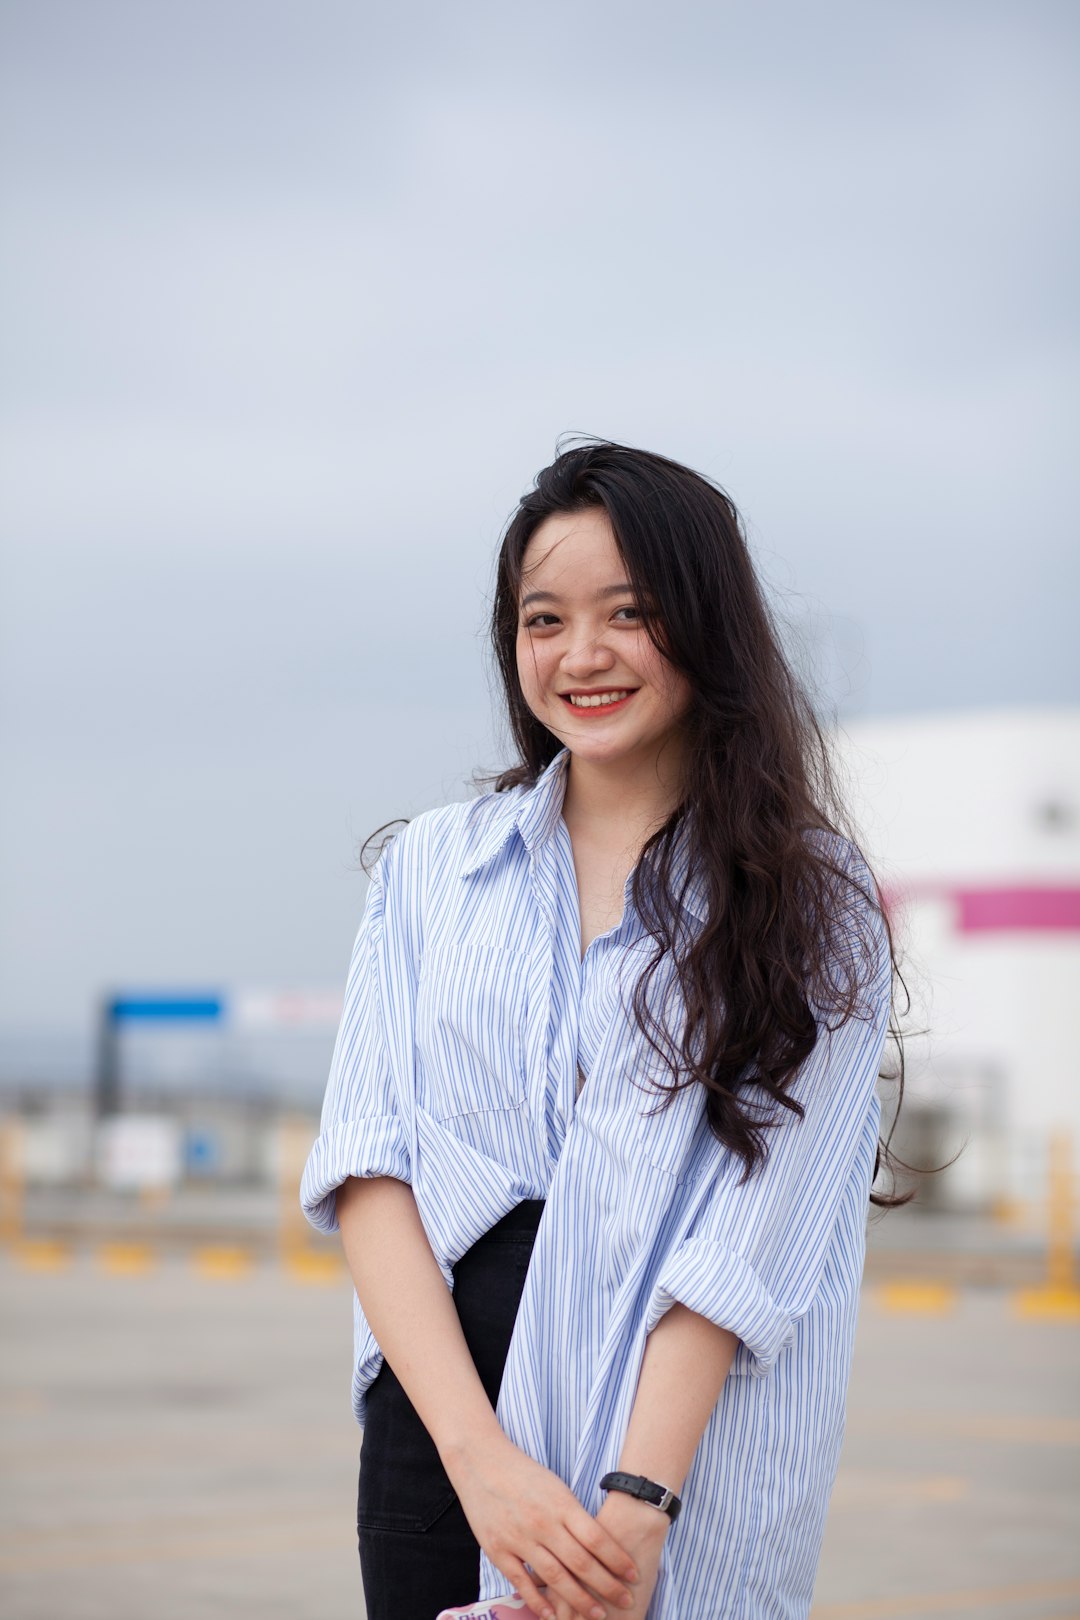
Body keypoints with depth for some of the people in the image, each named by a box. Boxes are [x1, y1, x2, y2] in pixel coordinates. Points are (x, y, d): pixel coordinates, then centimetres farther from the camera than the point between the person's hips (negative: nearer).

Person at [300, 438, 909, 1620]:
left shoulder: (816, 908, 0)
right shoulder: (430, 867, 7)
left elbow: (751, 1232, -9)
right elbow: (369, 1165, -2)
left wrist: (639, 1502, -21)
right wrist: (479, 1453, -15)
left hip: (689, 1446, -2)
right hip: (437, 1414, 2)